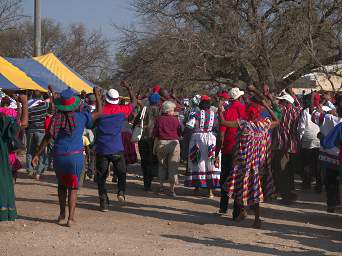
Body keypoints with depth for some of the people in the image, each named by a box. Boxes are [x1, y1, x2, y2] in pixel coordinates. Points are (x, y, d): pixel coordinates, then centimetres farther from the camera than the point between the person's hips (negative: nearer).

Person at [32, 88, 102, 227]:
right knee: (73, 187, 7)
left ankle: (62, 215, 23)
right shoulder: (81, 117, -4)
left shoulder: (57, 117, -1)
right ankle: (71, 218, -2)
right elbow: (99, 112, 10)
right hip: (75, 156, -2)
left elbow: (47, 137, -3)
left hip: (59, 156, 2)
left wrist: (37, 155, 1)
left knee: (62, 185, 21)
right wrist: (97, 95, 24)